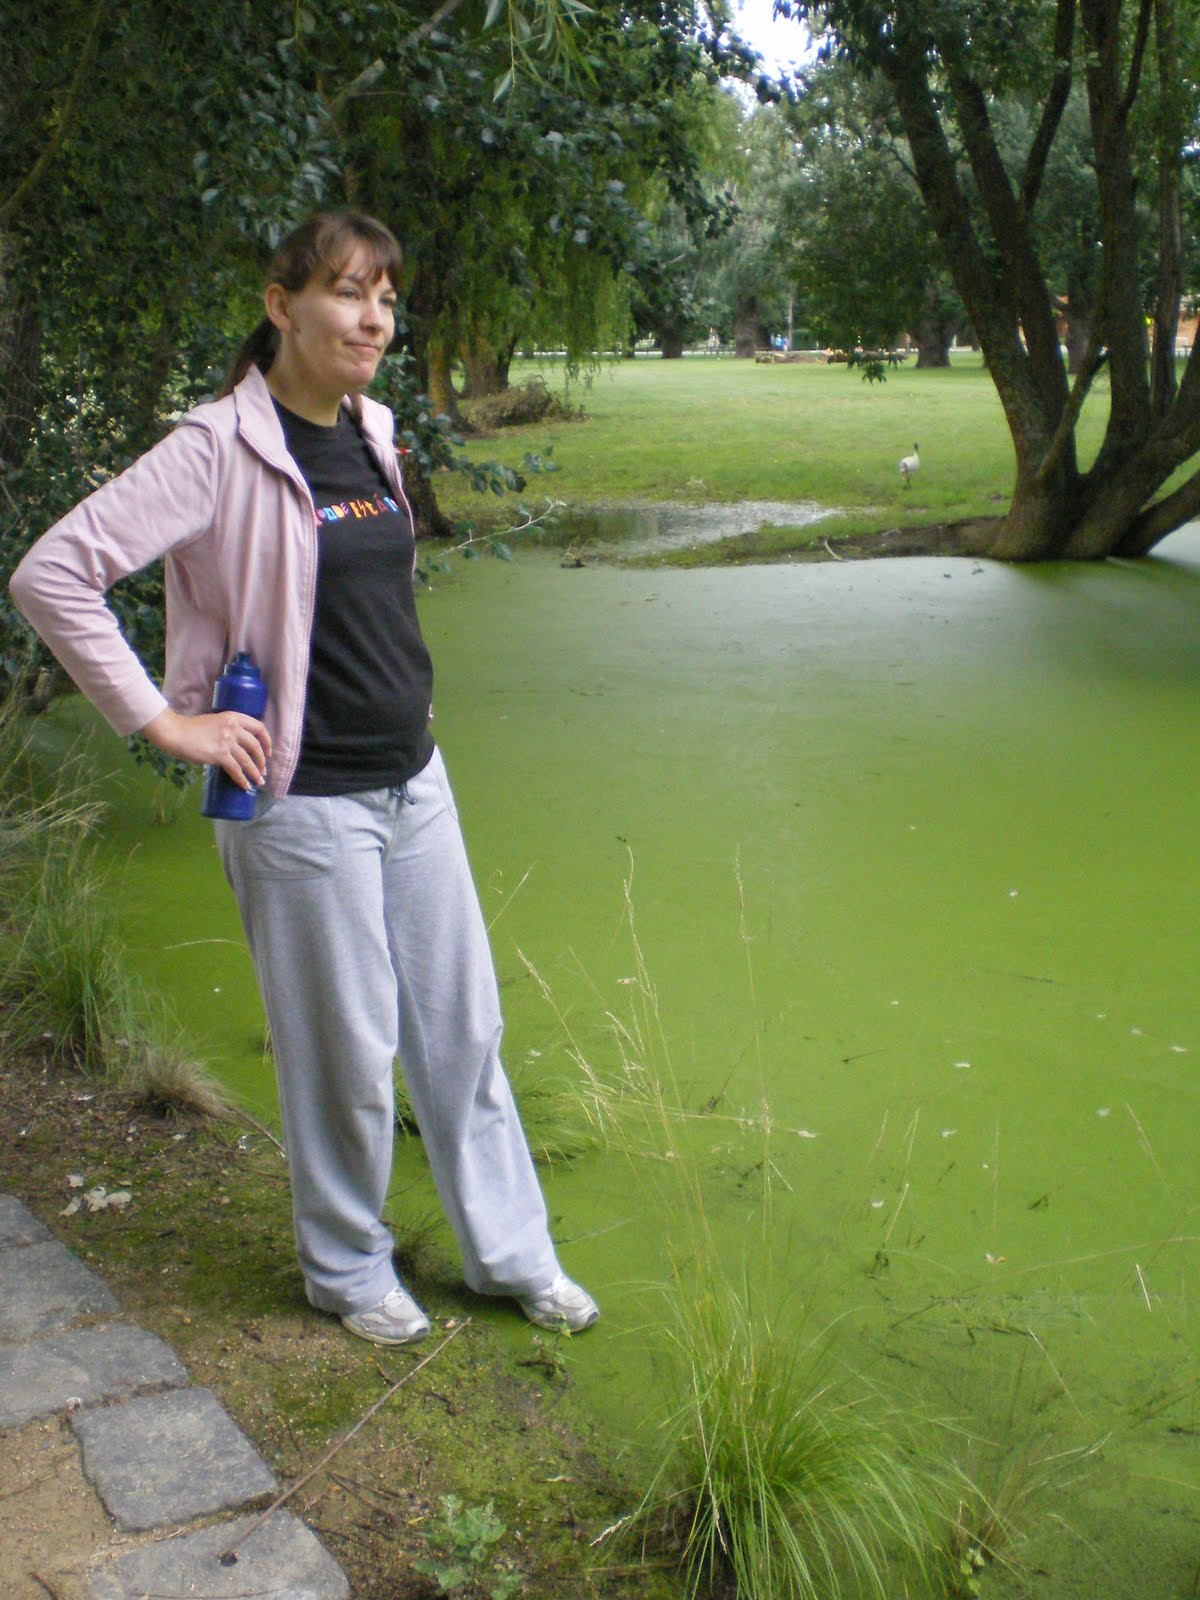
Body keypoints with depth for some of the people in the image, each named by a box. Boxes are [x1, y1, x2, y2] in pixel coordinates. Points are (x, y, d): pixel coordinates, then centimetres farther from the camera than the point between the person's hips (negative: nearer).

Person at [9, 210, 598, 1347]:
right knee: (347, 1050, 5)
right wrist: (165, 721, -17)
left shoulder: (370, 430, 8)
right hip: (303, 800, -7)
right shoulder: (221, 448, -15)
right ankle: (348, 1271, 29)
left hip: (412, 782, 7)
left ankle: (510, 1251, 30)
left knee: (463, 1023, 13)